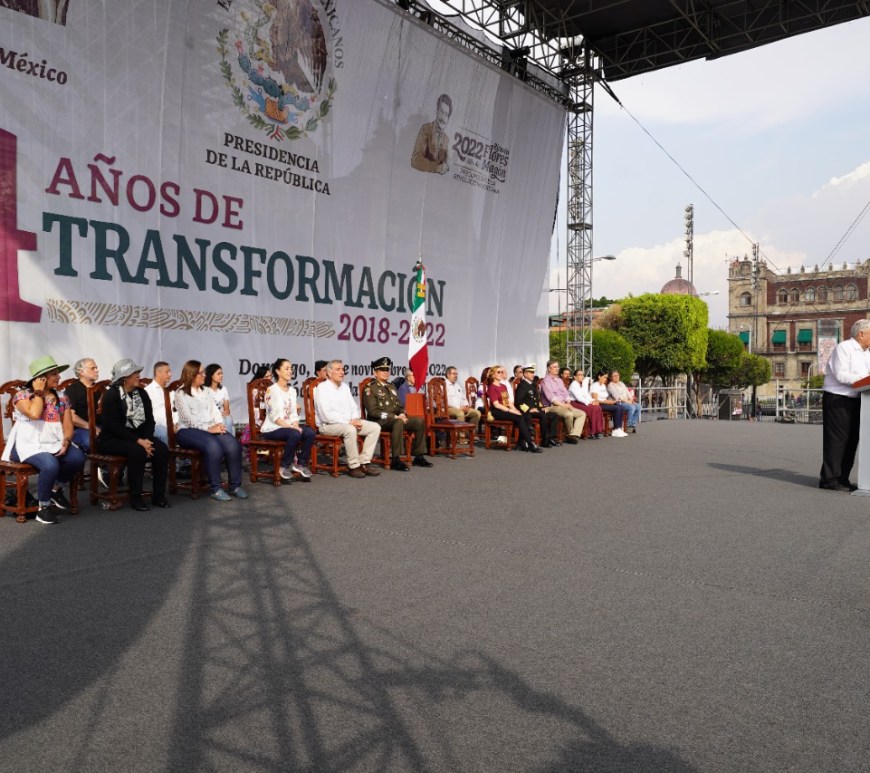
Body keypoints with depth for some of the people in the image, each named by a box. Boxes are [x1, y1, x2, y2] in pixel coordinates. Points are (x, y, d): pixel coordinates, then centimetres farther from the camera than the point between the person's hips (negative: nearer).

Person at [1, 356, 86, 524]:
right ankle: (44, 506, -12)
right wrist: (38, 393, -10)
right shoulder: (22, 395, -2)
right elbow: (34, 414, -23)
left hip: (54, 444, 5)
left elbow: (68, 425, 6)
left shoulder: (61, 398, 13)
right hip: (29, 444, -5)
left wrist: (66, 440, -14)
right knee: (51, 465, -36)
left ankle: (56, 488, 5)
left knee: (78, 458, -26)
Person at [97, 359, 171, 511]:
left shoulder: (141, 393, 8)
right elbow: (113, 426, -19)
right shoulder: (111, 395, -11)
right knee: (137, 451, -35)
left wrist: (146, 439, -15)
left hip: (139, 436, 6)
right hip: (112, 439, -5)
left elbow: (149, 421, 5)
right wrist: (138, 441, -25)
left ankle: (159, 495, -13)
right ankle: (135, 497, -22)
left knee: (162, 449, -22)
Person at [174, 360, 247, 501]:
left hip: (211, 428, 6)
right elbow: (188, 418, -12)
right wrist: (209, 429, -19)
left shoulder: (204, 391, 21)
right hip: (188, 430, -6)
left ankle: (235, 486, -15)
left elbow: (214, 410, 13)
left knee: (233, 444, -23)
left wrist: (220, 425, -8)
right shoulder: (181, 393, -1)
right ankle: (215, 489, -25)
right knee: (213, 446, -35)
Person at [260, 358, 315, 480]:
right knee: (295, 434, -34)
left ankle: (301, 464, -3)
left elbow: (294, 413, 10)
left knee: (310, 433, -20)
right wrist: (291, 427, -22)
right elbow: (273, 416, -15)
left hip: (288, 426, 7)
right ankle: (285, 466, -14)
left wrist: (296, 426, -11)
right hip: (271, 429, -7)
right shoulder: (271, 390, -10)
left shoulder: (292, 390, 13)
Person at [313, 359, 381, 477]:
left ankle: (364, 462, -9)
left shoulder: (344, 387, 14)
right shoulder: (322, 388, -10)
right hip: (328, 425, -8)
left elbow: (354, 407, 19)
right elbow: (326, 415, -19)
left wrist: (355, 419, -5)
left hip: (349, 422, 8)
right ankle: (354, 466, -23)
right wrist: (349, 422, -21)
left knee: (375, 427, -8)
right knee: (350, 429, -38)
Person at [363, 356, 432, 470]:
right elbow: (373, 411, -15)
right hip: (379, 421, -8)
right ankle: (395, 460, -34)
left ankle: (419, 457, -5)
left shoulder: (391, 387, 19)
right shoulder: (370, 389, -6)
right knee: (398, 422, -38)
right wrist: (395, 417, -21)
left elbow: (399, 405, 22)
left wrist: (402, 414, -3)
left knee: (420, 421, -11)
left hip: (396, 418, 8)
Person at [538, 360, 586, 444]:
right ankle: (570, 434, -12)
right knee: (569, 414, -34)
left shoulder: (559, 380, 21)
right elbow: (550, 397, -15)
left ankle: (574, 435, -21)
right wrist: (562, 405, -21)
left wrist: (568, 403, -4)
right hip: (552, 406, -9)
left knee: (582, 414, -6)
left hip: (564, 406, 9)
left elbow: (565, 394, 17)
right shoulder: (546, 380, -5)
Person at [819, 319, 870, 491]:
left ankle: (842, 478, 16)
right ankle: (829, 479, -3)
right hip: (837, 399, -8)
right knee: (836, 439, -8)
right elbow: (841, 375, -17)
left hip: (855, 400, 8)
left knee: (851, 440, 9)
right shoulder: (843, 348, -8)